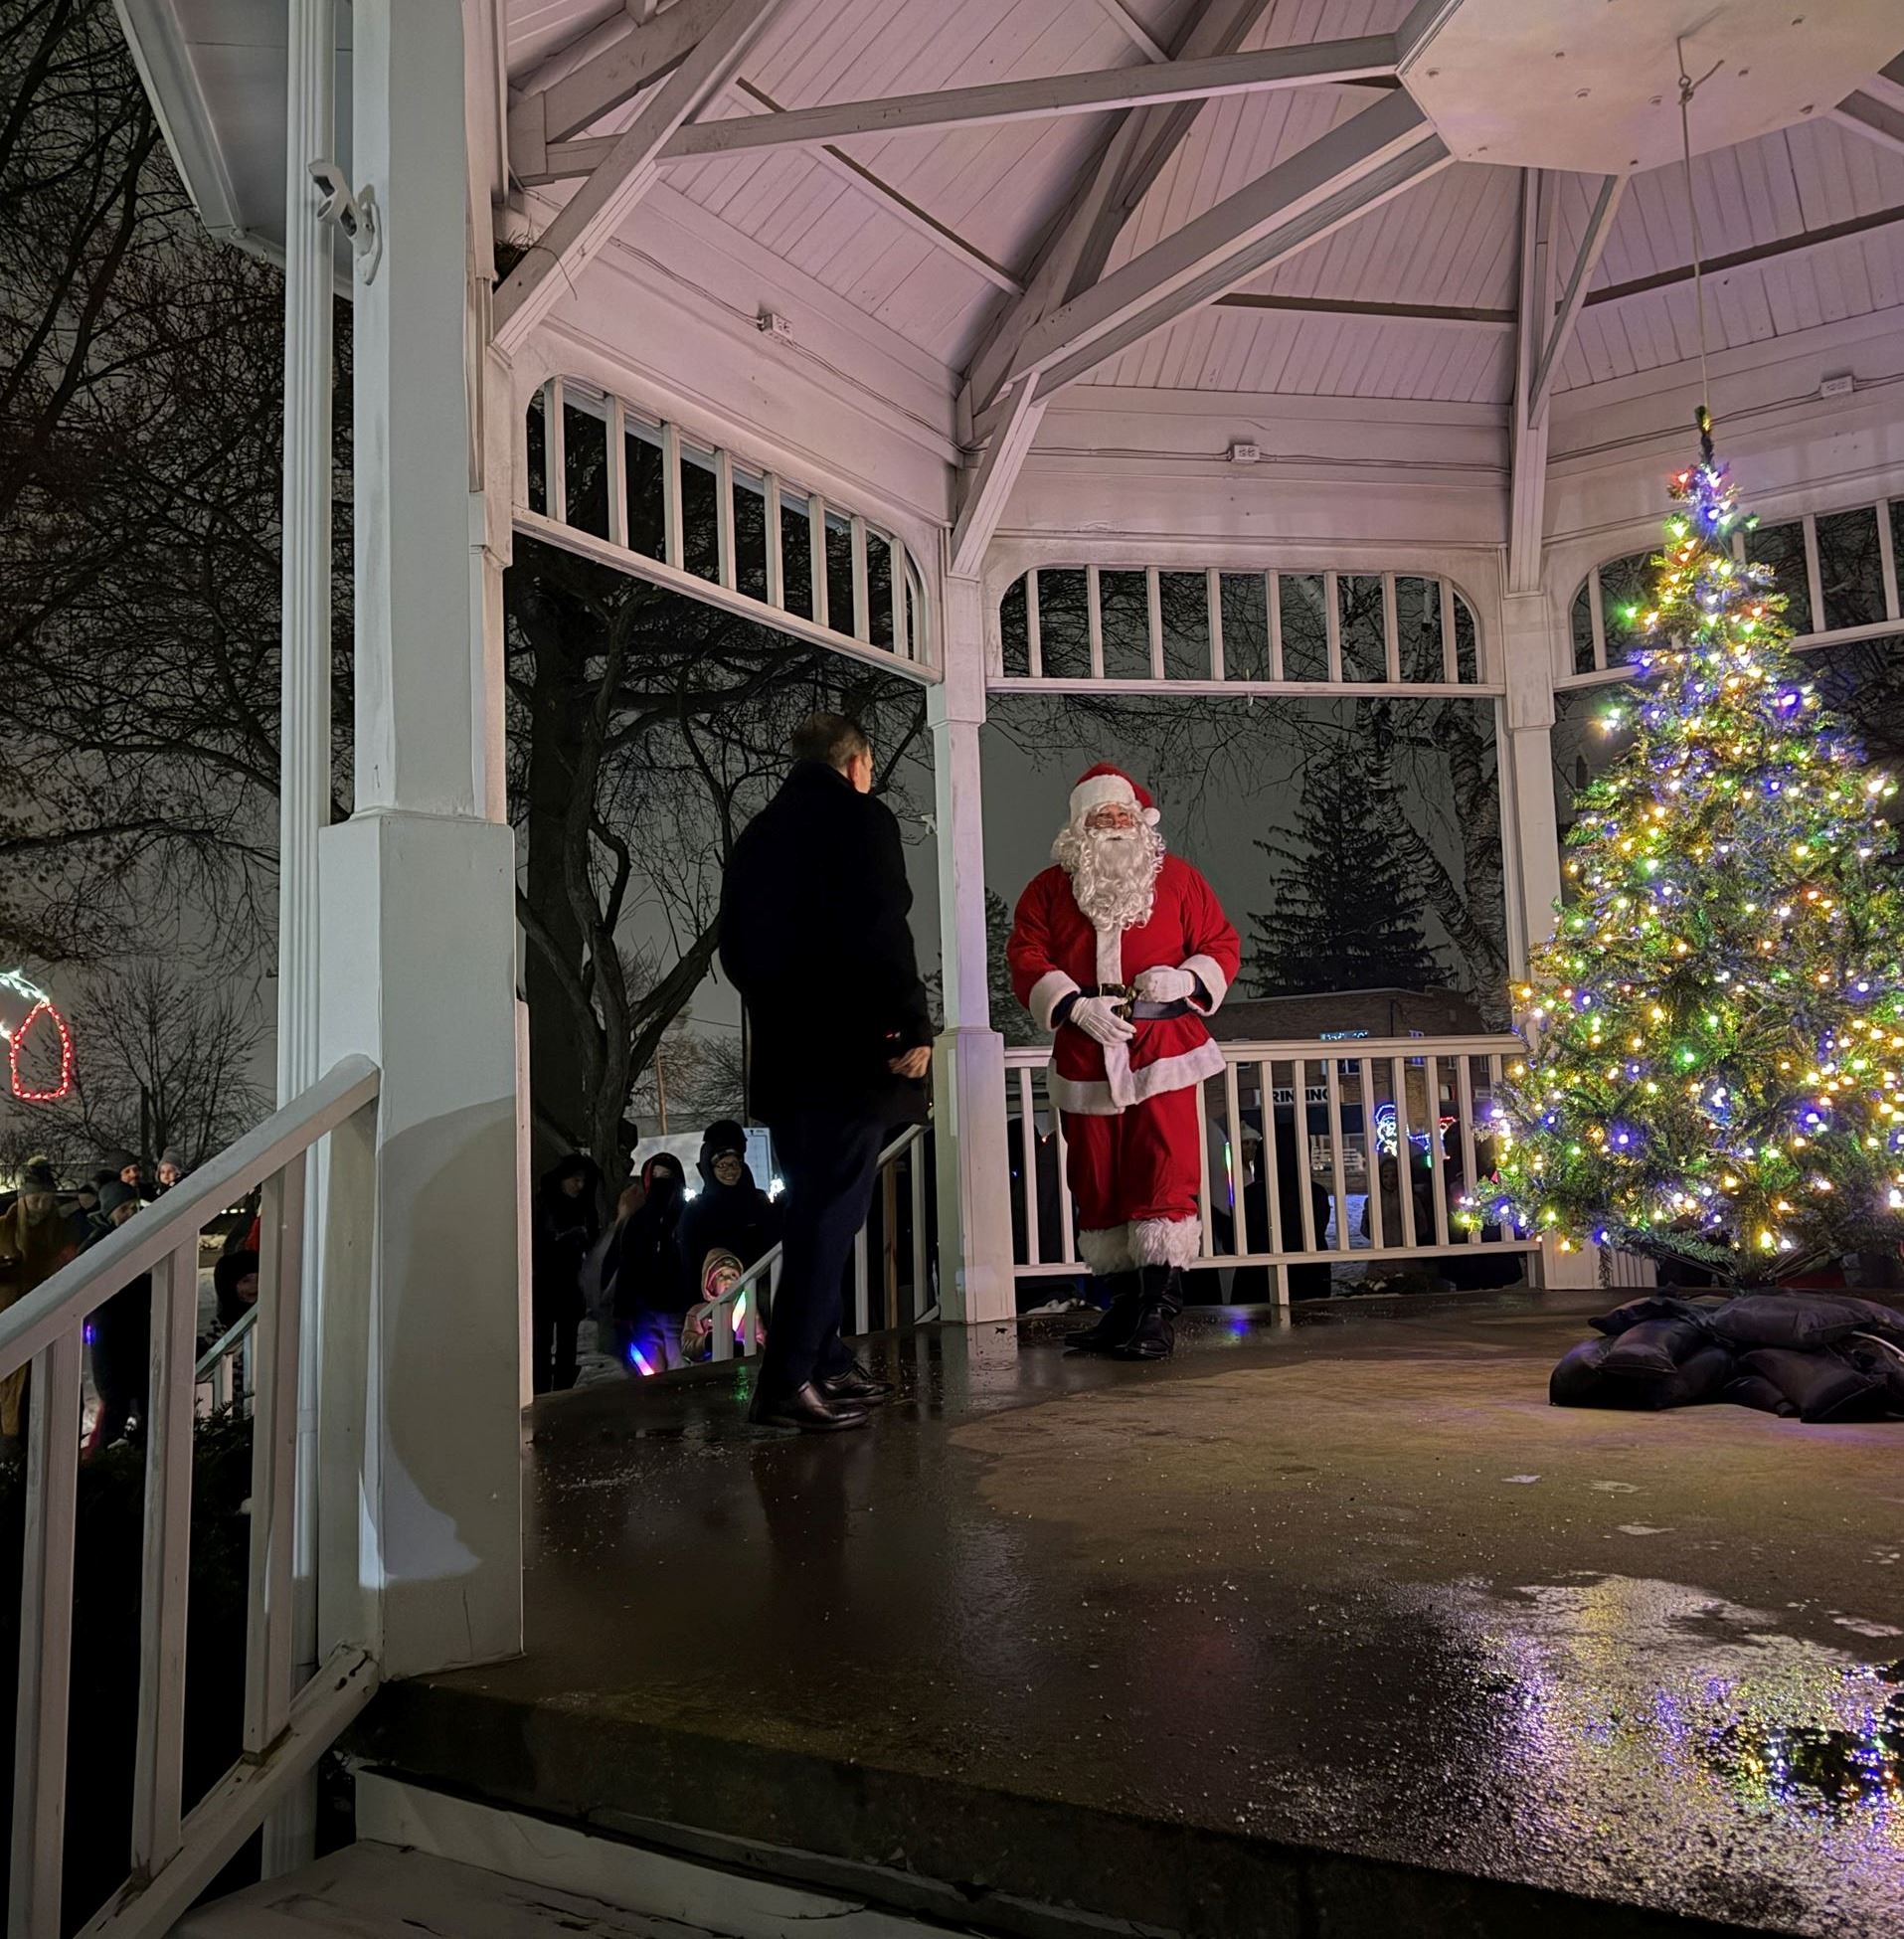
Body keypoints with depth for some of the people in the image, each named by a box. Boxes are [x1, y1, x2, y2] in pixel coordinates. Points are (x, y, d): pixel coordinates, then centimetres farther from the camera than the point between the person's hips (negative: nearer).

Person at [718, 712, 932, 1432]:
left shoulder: (758, 833, 14)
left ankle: (823, 1361, 20)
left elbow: (735, 946, 16)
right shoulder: (861, 818, -7)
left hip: (783, 1055, 8)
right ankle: (789, 1380, -5)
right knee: (833, 1214, -5)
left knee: (813, 1209, 14)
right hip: (849, 1050, -7)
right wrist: (912, 1027, -13)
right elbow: (880, 934, -18)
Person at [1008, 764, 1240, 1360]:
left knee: (1165, 1178, -9)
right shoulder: (1049, 888, 9)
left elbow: (1221, 943, 8)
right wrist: (1075, 1005, -15)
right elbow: (1026, 958, 0)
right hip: (1085, 1059, 2)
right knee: (1098, 1184, 7)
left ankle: (1160, 1312, -4)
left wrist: (1189, 980, -13)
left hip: (1165, 1053, -2)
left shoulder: (1177, 877, 9)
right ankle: (1122, 1306, 19)